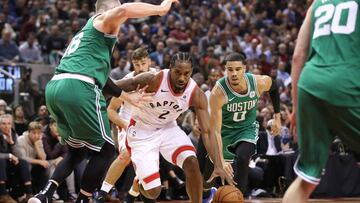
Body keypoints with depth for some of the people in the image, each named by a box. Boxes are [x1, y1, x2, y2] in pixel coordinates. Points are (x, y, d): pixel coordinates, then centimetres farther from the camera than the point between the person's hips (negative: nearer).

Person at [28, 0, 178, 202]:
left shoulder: (86, 33, 34)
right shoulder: (102, 20, 9)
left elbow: (97, 73, 41)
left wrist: (128, 96, 48)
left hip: (54, 87, 9)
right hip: (78, 89, -9)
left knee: (77, 151, 21)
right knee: (105, 150, 3)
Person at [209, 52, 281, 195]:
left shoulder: (260, 82, -24)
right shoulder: (218, 92, -33)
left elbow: (274, 87, 5)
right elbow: (216, 131, -33)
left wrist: (277, 117, 5)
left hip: (247, 128, 0)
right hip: (225, 128, 0)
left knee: (242, 158, -26)